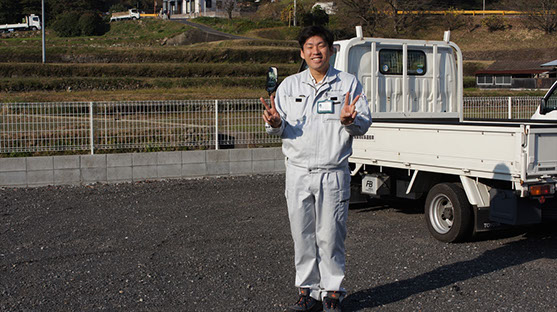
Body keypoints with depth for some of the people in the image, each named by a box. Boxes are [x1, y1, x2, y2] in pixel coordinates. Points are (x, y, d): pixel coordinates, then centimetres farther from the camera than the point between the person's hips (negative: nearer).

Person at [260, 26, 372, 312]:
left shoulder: (349, 83, 5)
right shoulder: (289, 85, 10)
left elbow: (364, 124, 3)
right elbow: (278, 129, 10)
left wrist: (349, 121, -19)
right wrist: (275, 123, -13)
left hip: (333, 173, -2)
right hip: (298, 172, 2)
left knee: (330, 235, 1)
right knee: (302, 235, 7)